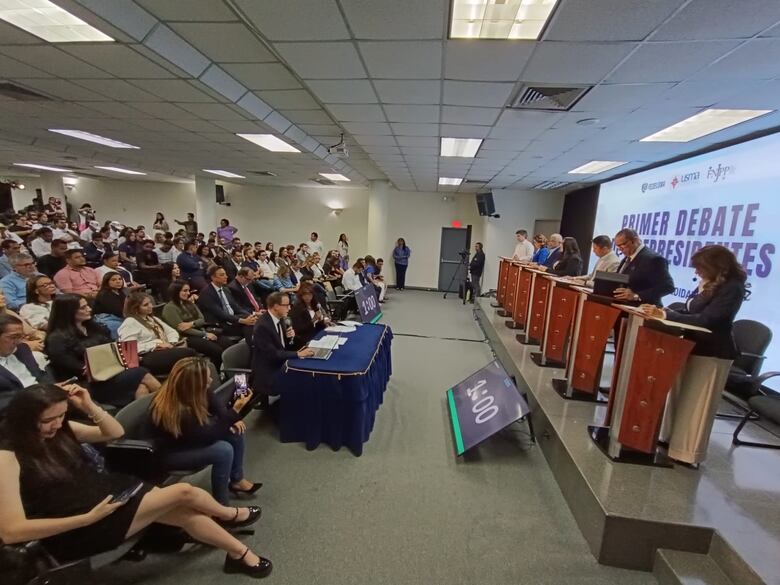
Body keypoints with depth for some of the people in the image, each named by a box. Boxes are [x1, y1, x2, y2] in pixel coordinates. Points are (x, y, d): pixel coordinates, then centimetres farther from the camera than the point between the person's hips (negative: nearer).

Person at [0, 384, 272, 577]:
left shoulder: (60, 429, 1)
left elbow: (115, 432, 8)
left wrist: (88, 406, -8)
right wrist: (88, 518, -30)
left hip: (107, 491, 7)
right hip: (77, 529, -7)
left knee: (186, 513, -5)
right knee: (184, 492, -13)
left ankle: (240, 553, 17)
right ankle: (232, 514, 19)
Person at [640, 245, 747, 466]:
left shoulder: (732, 288, -16)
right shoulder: (707, 284, 8)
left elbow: (705, 320, -24)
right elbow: (691, 314, 11)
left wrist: (665, 315, -24)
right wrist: (662, 311, -3)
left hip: (711, 353, -8)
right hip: (693, 346, 8)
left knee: (696, 405, 1)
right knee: (678, 396, 15)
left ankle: (688, 452, 13)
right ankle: (672, 437, 29)